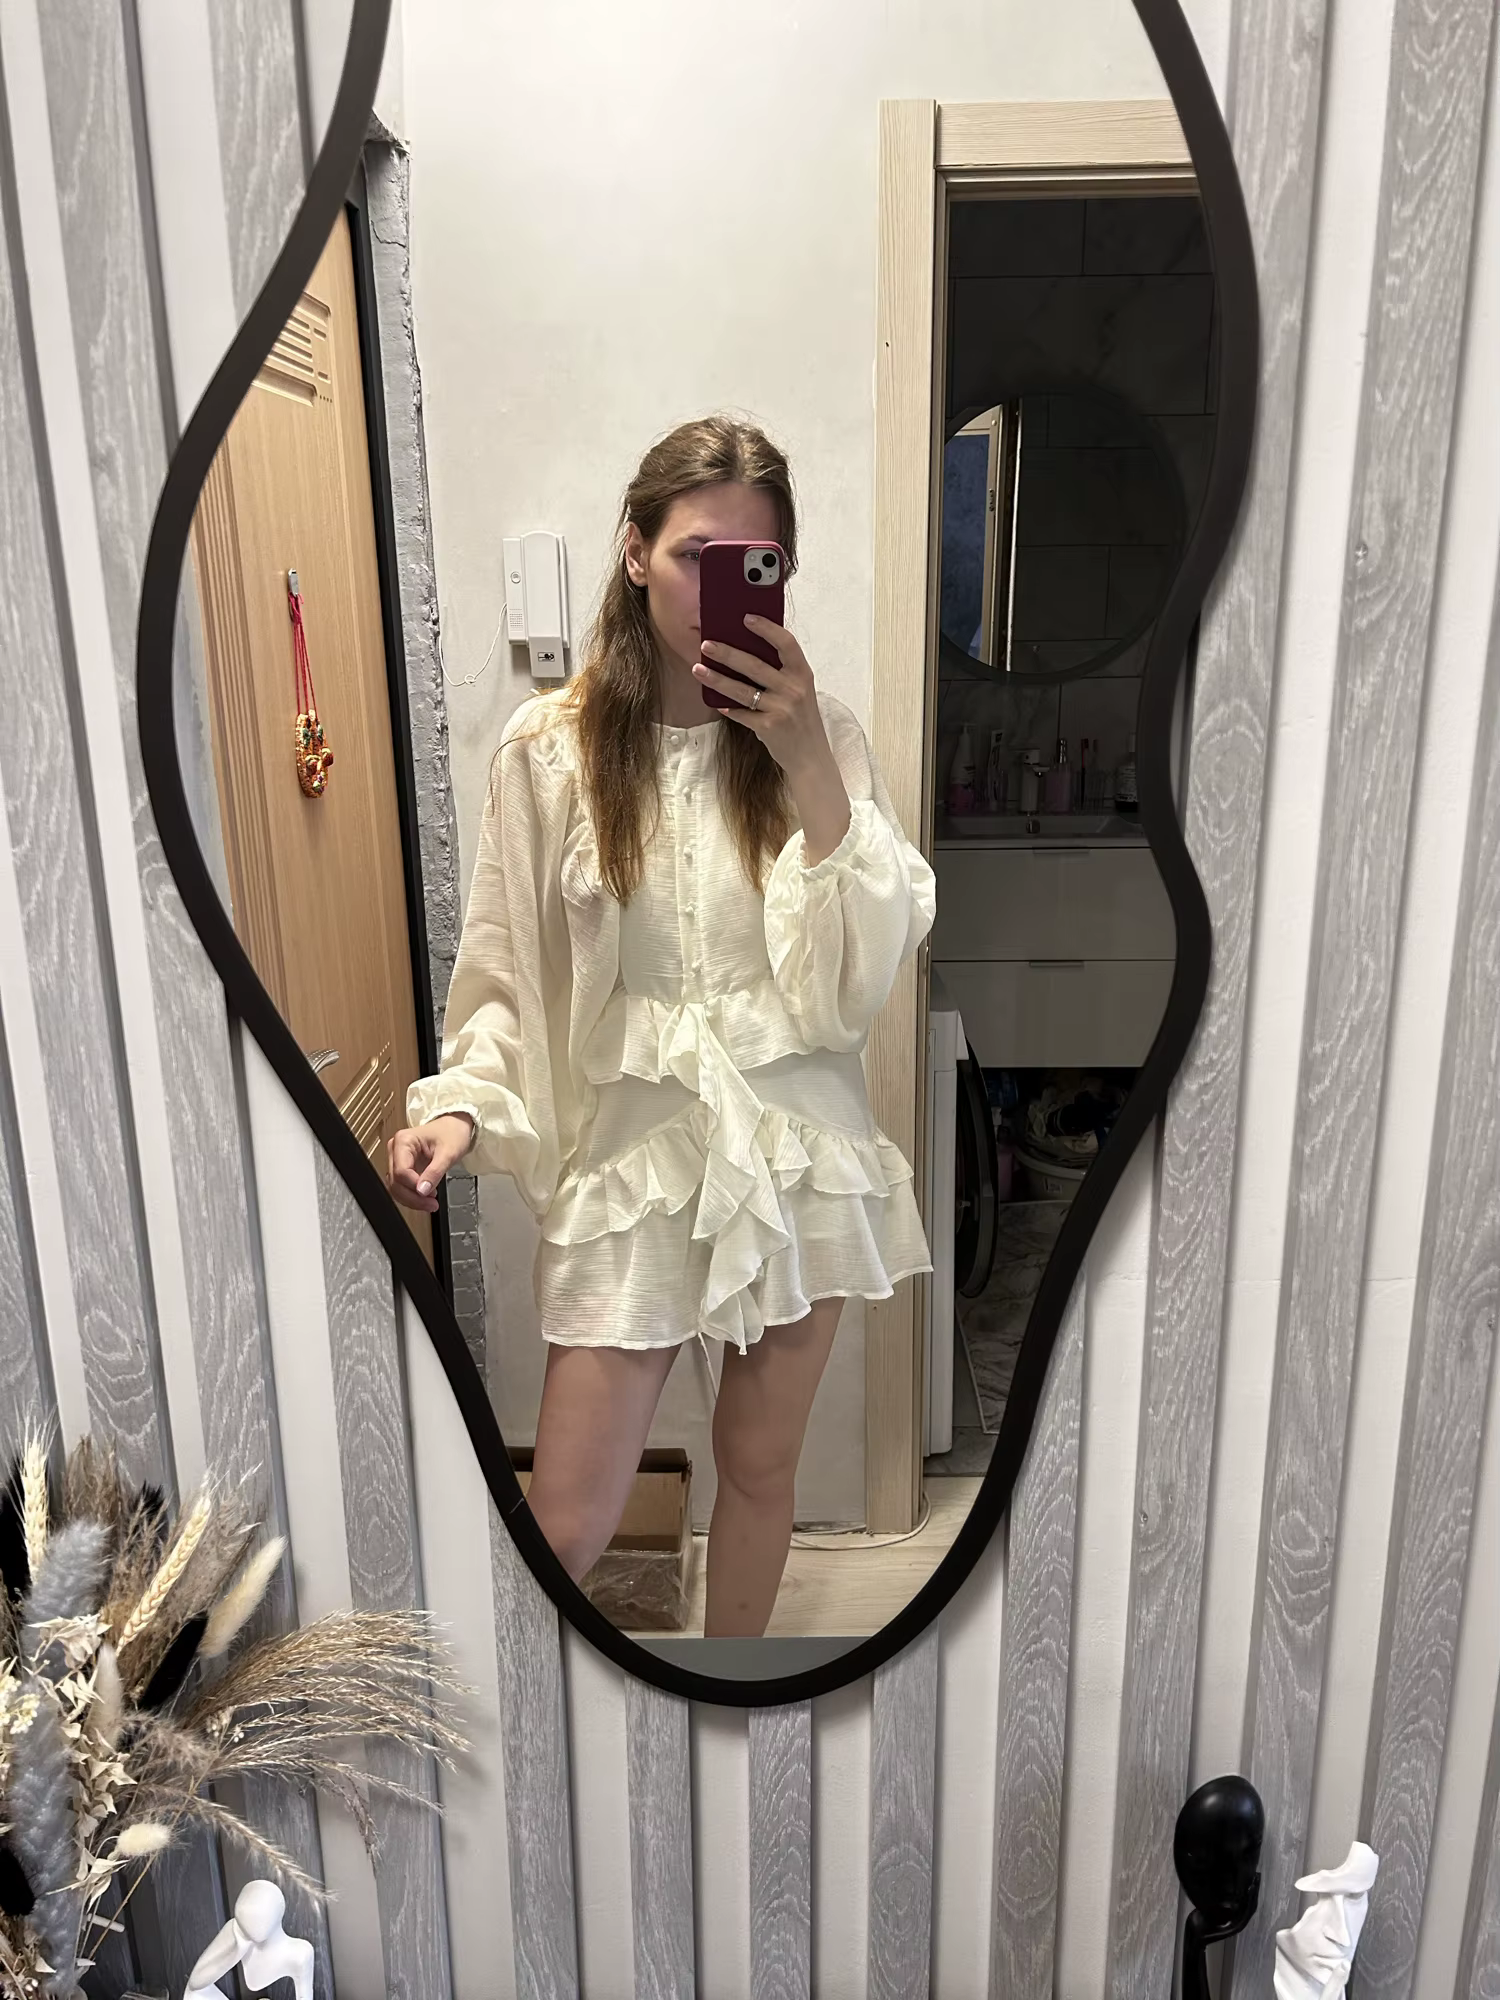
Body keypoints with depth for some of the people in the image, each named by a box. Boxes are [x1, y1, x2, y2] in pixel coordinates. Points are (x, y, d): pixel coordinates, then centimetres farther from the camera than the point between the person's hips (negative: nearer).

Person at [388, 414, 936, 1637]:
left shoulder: (819, 735, -2)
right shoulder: (552, 746, -5)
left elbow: (863, 976, -10)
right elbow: (505, 972, 0)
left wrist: (810, 771, -19)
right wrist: (462, 1107, -17)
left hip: (797, 1149, 2)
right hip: (633, 1156, -1)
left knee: (761, 1466, 19)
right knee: (566, 1526, 1)